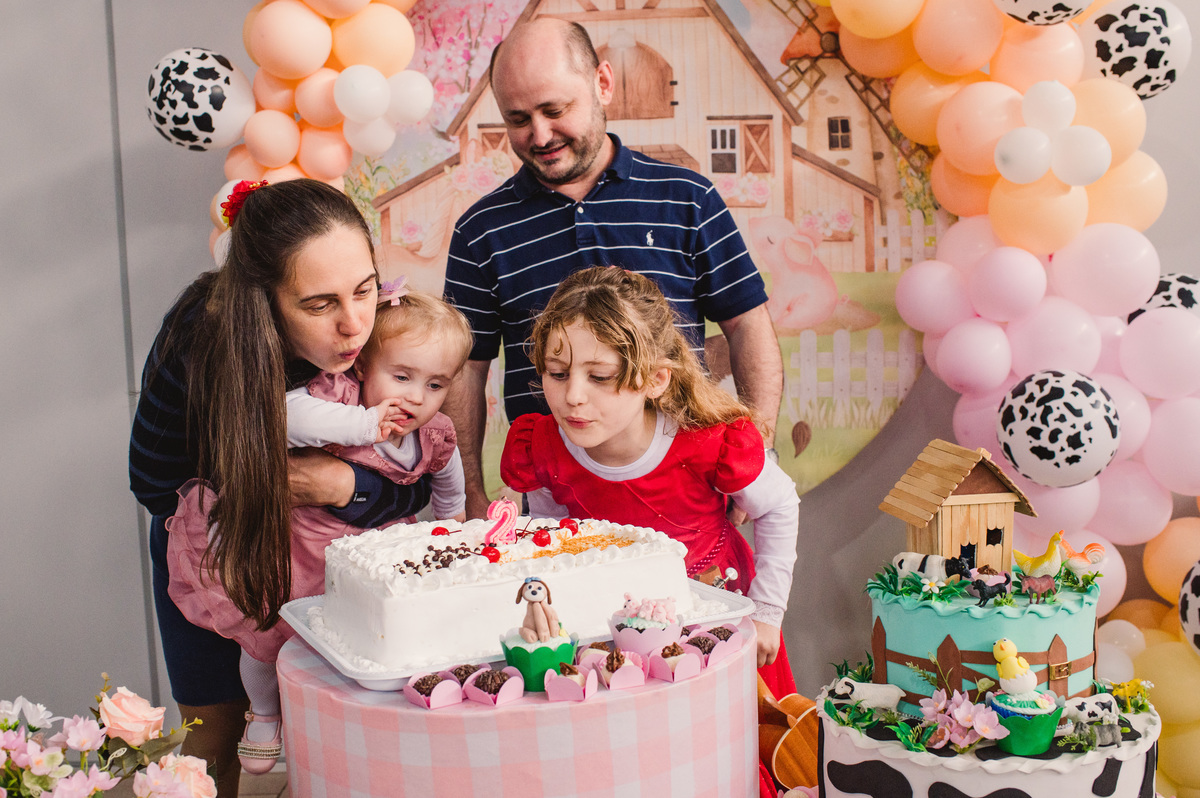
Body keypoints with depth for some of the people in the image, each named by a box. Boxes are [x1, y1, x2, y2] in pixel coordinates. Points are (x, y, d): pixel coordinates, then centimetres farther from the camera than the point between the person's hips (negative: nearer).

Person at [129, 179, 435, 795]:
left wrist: (347, 486, -38)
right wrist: (260, 489, -22)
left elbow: (416, 489, -19)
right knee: (217, 736, 10)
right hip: (212, 554, -1)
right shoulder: (199, 340, -32)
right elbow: (154, 484, -16)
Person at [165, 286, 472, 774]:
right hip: (282, 537, -4)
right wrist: (364, 423, -47)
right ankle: (263, 712, 40)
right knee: (266, 633, 8)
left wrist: (450, 519, 25)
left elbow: (446, 470, 13)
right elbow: (286, 414, -50)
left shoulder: (435, 436, -12)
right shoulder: (340, 395, -30)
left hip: (356, 546, 4)